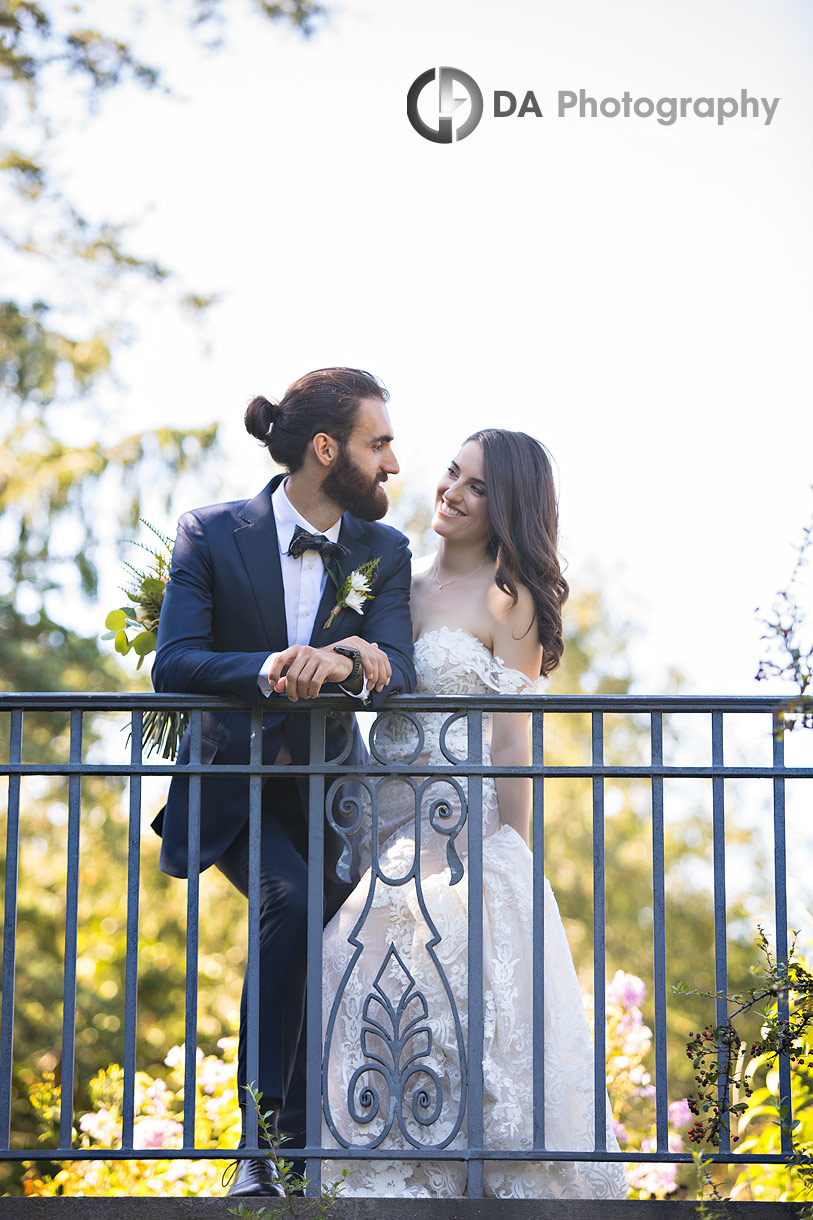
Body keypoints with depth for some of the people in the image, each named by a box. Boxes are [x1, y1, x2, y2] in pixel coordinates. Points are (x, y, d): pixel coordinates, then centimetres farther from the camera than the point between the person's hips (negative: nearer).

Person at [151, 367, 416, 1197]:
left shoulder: (383, 552, -2)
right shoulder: (211, 536, -11)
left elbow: (398, 670, -15)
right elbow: (172, 662, -20)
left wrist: (352, 662, -39)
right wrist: (272, 669, -37)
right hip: (233, 783, -4)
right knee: (292, 903, -27)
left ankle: (306, 1139, 19)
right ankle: (263, 1135, -20)